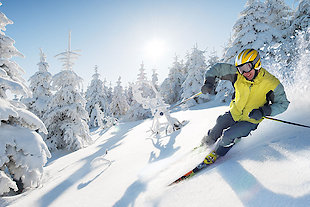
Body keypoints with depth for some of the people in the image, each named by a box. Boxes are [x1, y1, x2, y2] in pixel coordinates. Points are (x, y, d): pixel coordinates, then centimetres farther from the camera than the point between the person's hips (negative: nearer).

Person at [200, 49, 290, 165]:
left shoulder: (272, 84, -23)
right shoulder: (237, 74, -17)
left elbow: (282, 104, -12)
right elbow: (217, 68, -7)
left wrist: (263, 111, -29)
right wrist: (209, 82, -22)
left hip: (250, 121, -3)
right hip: (234, 113, 4)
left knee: (227, 136, -16)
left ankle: (216, 153, 14)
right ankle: (209, 140, 37)